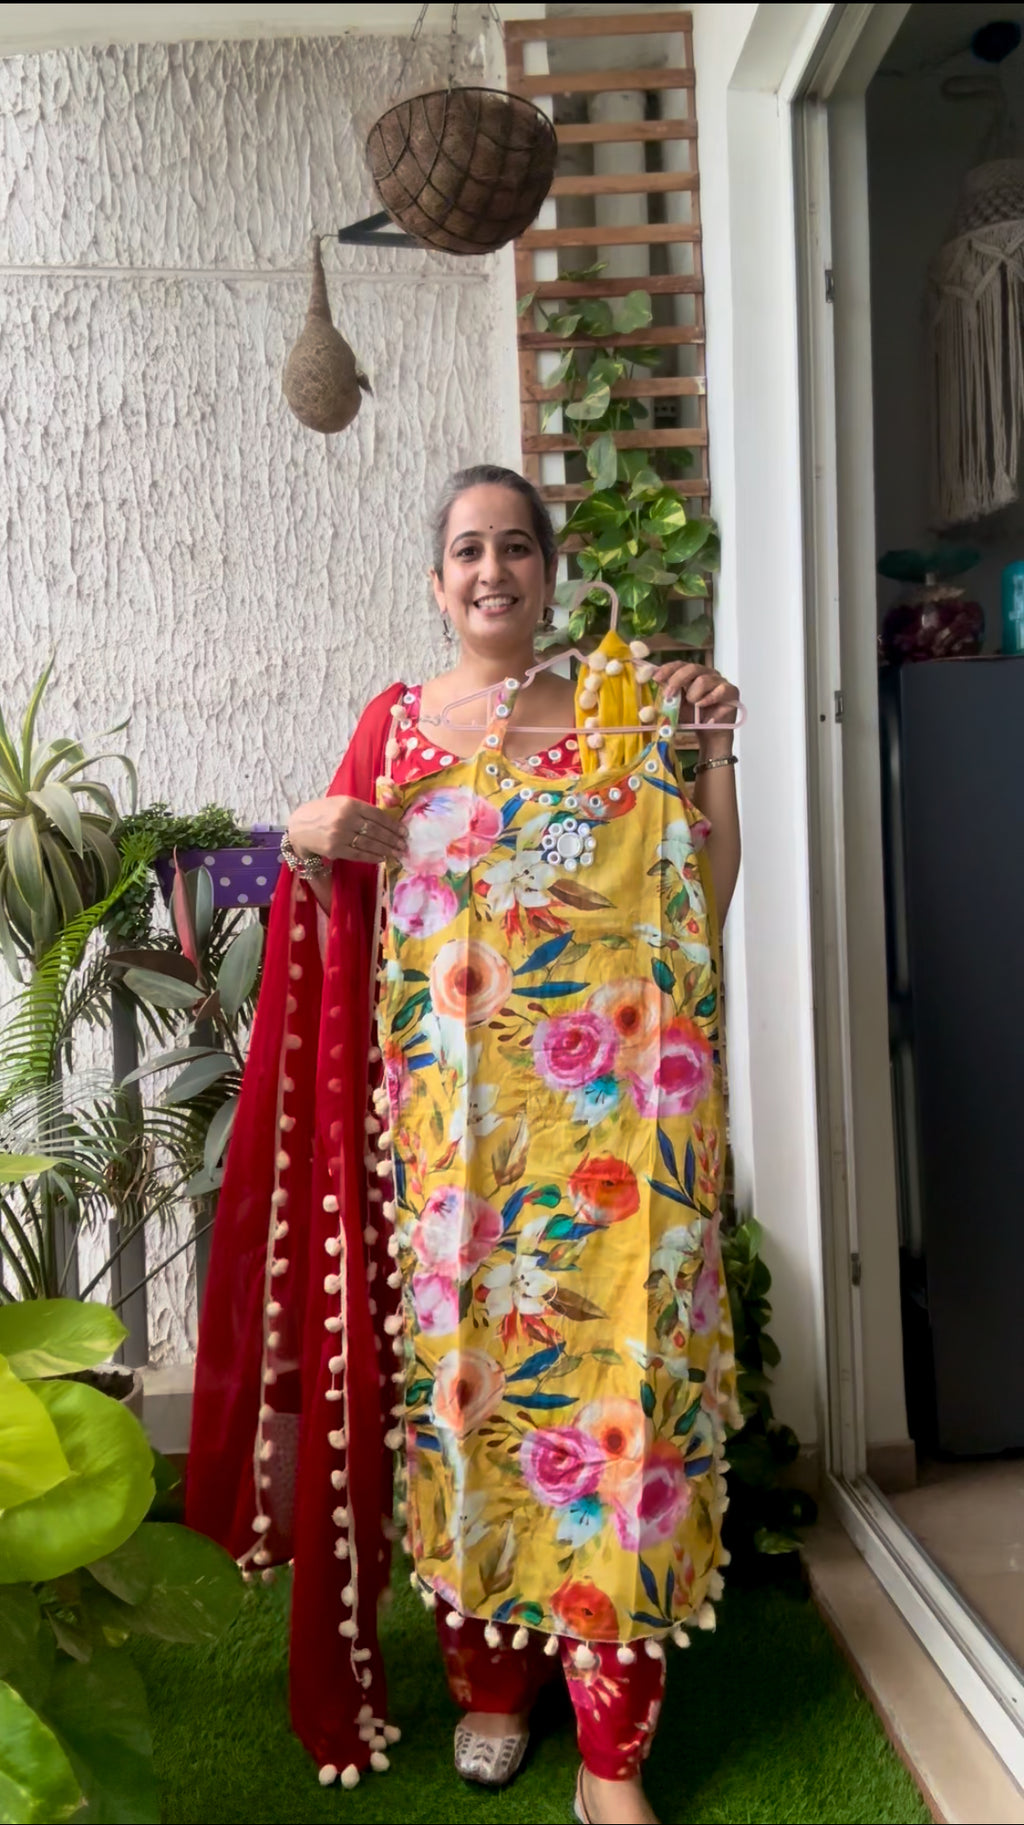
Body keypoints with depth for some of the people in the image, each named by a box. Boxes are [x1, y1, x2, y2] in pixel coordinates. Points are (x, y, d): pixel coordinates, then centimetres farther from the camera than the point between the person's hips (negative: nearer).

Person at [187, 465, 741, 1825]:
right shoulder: (395, 722, 11)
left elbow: (704, 907, 3)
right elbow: (351, 926, 13)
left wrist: (713, 747, -4)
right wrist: (309, 841, -6)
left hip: (601, 1113, -1)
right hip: (447, 1113, 1)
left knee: (609, 1363, -2)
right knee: (459, 1359, 6)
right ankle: (489, 1680, 27)